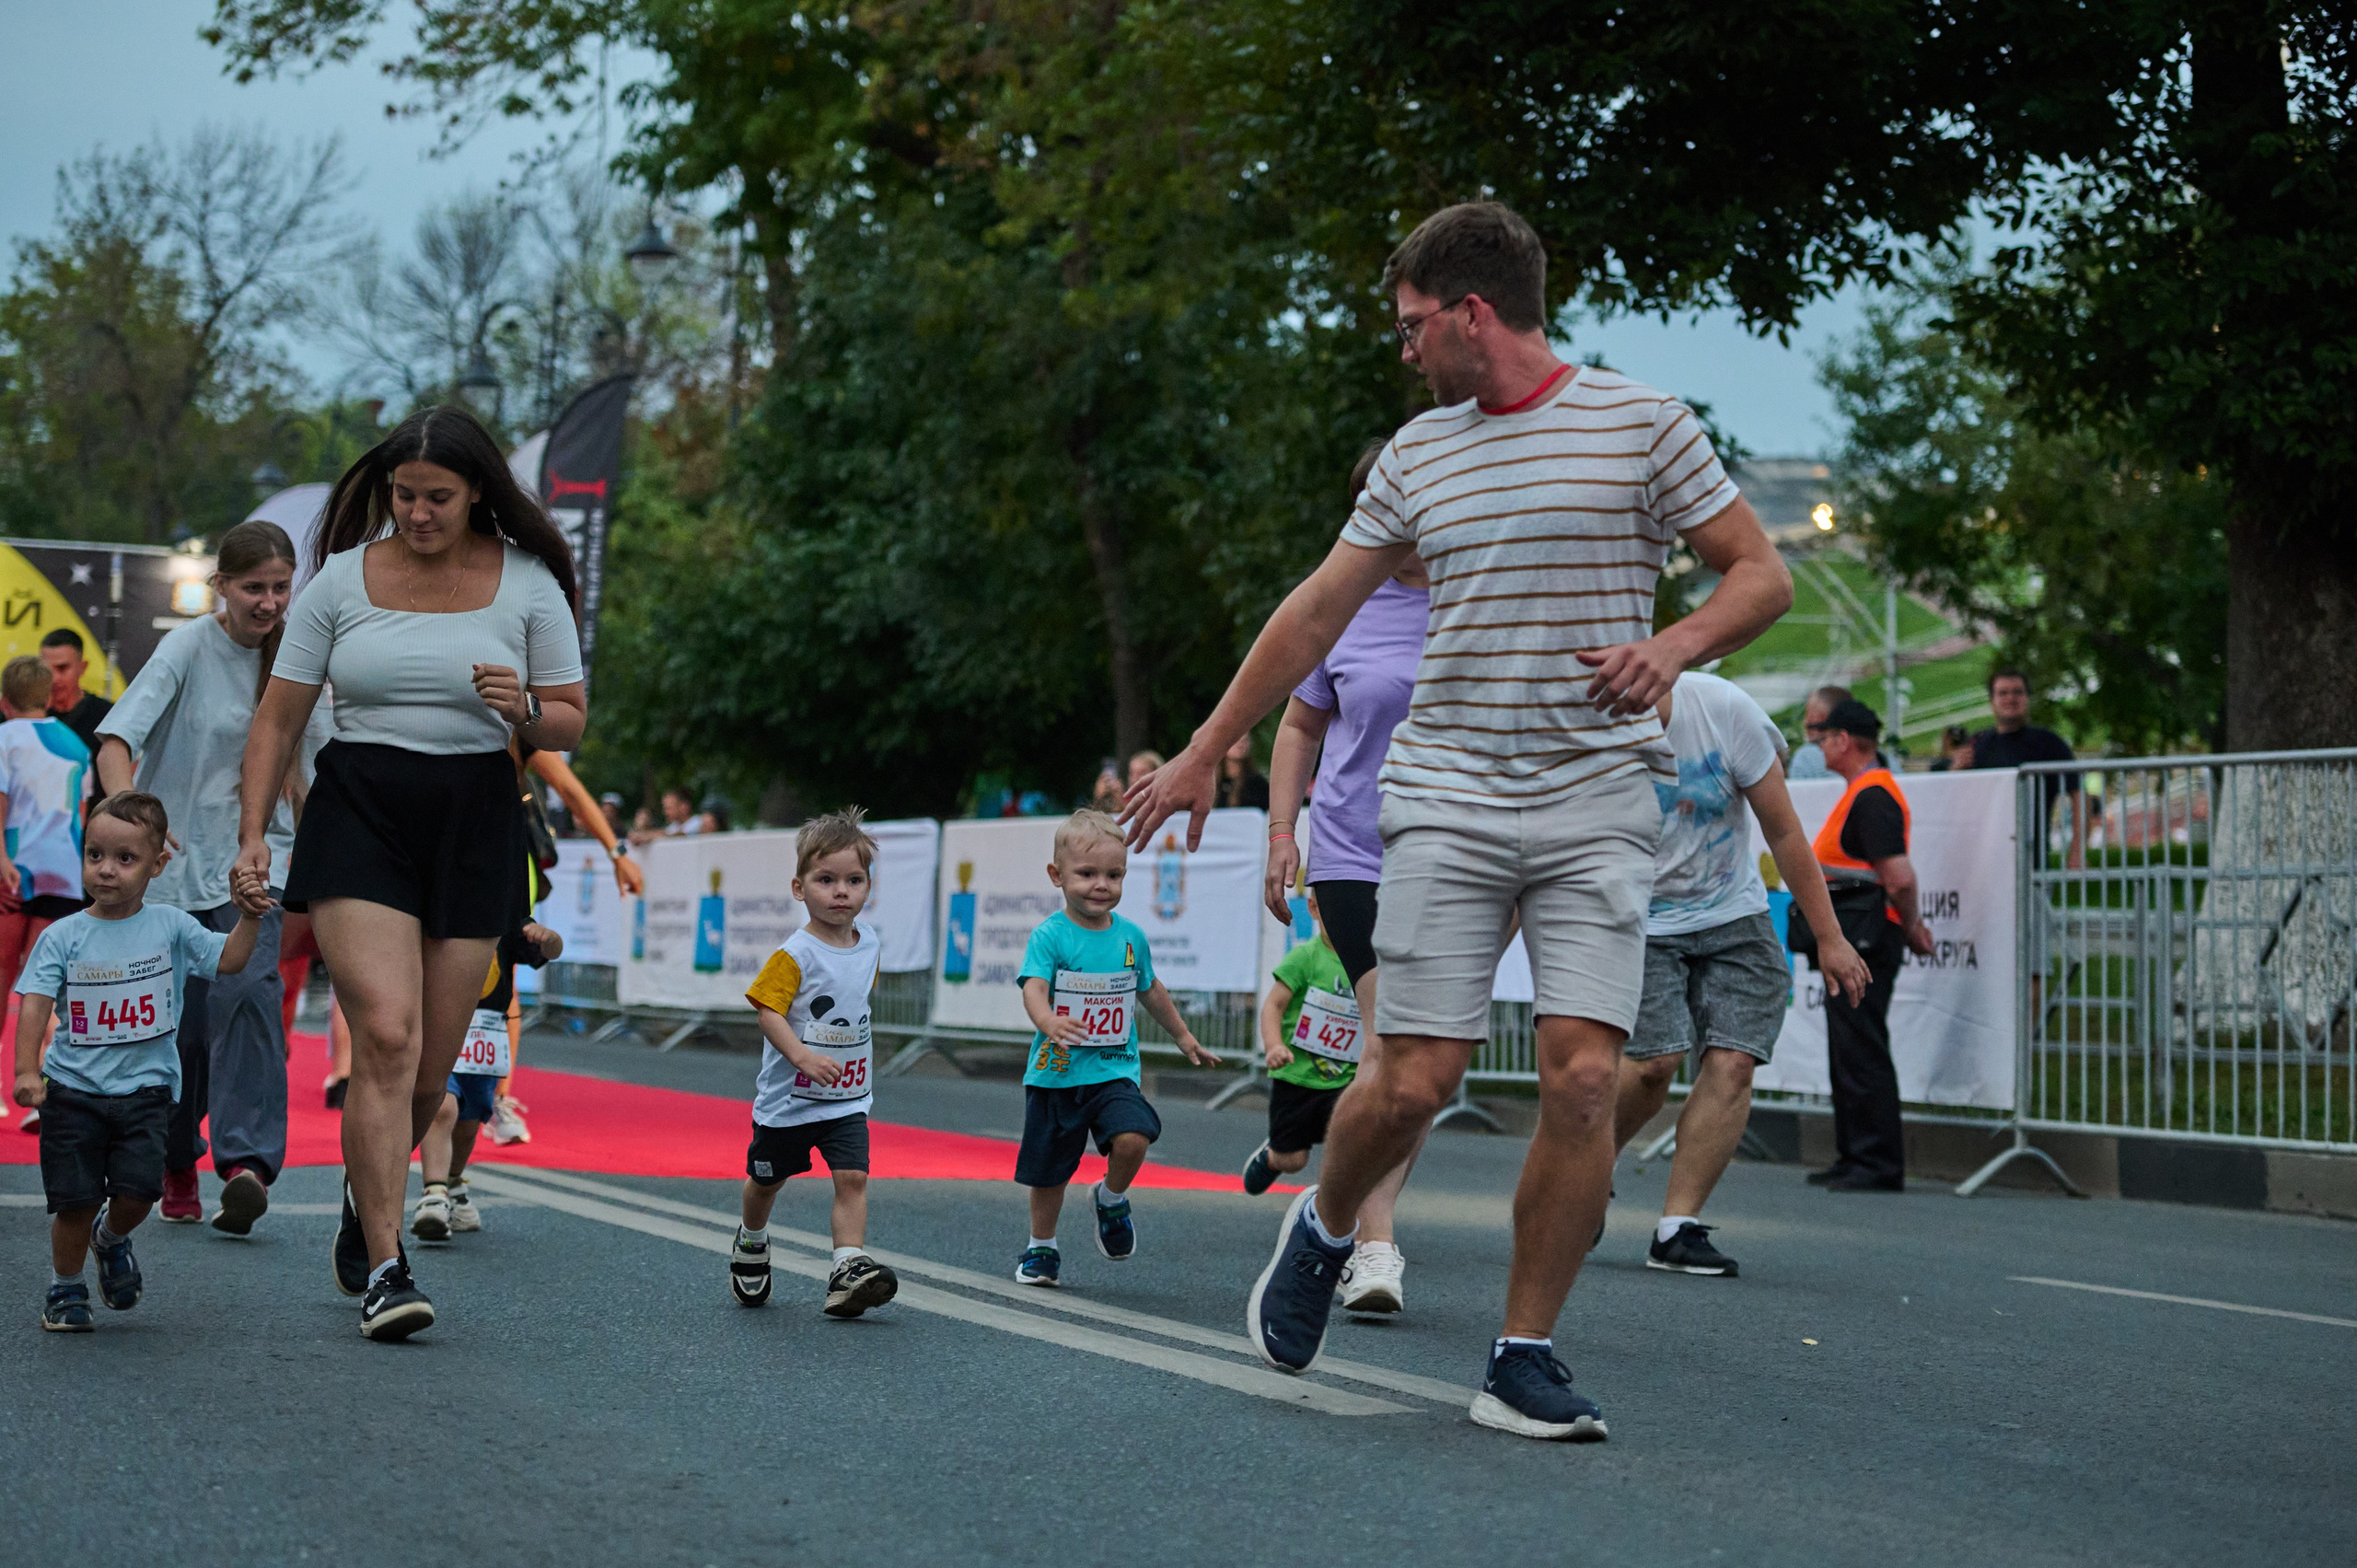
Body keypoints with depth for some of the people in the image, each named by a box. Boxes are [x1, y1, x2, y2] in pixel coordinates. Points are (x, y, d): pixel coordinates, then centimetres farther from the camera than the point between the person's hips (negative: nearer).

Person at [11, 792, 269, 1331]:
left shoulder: (170, 927, 2)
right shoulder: (63, 936, -1)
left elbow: (229, 959, 0)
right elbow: (35, 1002, -8)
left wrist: (248, 916, -17)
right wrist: (26, 1070, -19)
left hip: (145, 1087, 1)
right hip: (72, 1089, 0)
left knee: (138, 1187, -14)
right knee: (75, 1200, -3)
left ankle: (112, 1239, 21)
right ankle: (65, 1289, 21)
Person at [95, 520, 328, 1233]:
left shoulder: (290, 654, 2)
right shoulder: (188, 648, -11)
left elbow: (314, 748, 16)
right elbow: (116, 738, -22)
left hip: (256, 859, 2)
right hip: (177, 858, -2)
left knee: (249, 990, -20)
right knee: (182, 1019, 3)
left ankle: (247, 1161, -27)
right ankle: (177, 1167, 25)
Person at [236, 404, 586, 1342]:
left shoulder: (528, 584, 3)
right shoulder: (343, 578, 3)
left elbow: (569, 724, 7)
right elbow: (280, 715, 8)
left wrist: (523, 711, -16)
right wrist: (252, 832, 0)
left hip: (476, 820, 2)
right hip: (360, 813, -1)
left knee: (432, 1064, 5)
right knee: (387, 1035, -17)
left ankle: (365, 1203, 34)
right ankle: (384, 1270, -14)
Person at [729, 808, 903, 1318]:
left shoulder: (870, 945, 1)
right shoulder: (795, 955, -18)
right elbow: (768, 1010, -24)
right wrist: (802, 1055, -37)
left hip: (848, 1098, 3)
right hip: (789, 1096, -3)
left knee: (852, 1178, -13)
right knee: (767, 1178, 15)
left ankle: (848, 1268, -17)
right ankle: (751, 1245, 41)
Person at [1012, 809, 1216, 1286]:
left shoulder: (1131, 937, 3)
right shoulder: (1050, 936, -10)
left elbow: (1149, 990, 21)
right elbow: (1033, 988, -25)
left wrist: (1183, 1036, 31)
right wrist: (1048, 1021, -46)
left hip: (1114, 1071, 2)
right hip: (1056, 1073, -2)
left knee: (1132, 1138, -23)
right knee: (1048, 1171, 9)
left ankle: (1112, 1199, 8)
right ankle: (1041, 1249, 31)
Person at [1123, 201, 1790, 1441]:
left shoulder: (1642, 424, 1)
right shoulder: (1416, 453, 12)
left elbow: (1762, 574, 4)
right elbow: (1320, 608, 19)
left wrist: (1672, 646, -16)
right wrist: (1206, 752, 20)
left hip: (1599, 804, -2)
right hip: (1446, 798, 2)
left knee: (1582, 1077, -11)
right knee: (1413, 1081, -6)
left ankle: (1523, 1361, 1)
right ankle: (1323, 1233, 26)